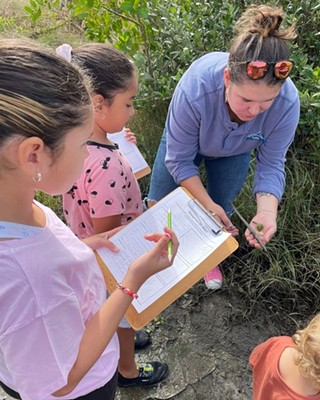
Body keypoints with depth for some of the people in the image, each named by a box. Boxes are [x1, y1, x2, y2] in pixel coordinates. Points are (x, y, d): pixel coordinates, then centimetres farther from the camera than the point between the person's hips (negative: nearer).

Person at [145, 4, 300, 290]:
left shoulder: (287, 102, -38)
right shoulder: (195, 89, -44)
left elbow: (271, 164, -24)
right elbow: (179, 159, -29)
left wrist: (267, 211, -41)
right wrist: (206, 203, -32)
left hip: (233, 153, 2)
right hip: (187, 141, -1)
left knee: (220, 215, 10)